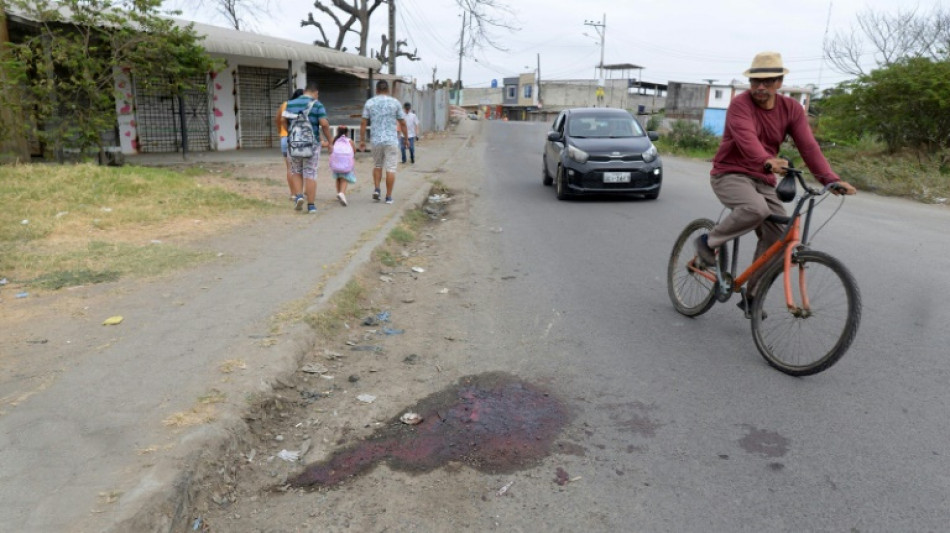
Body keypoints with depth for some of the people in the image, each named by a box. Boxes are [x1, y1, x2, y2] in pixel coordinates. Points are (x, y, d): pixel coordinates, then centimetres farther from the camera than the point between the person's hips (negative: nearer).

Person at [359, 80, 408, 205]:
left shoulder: (369, 102, 4)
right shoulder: (395, 102, 1)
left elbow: (363, 123, 2)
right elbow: (402, 123, 2)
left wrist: (362, 140, 8)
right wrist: (406, 138, 13)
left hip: (376, 139, 2)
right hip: (391, 139, -2)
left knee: (377, 165, 20)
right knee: (390, 168, 2)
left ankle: (376, 189, 6)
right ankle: (389, 197, 2)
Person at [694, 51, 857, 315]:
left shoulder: (792, 109, 1)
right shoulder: (740, 104, -14)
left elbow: (808, 146, -9)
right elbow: (747, 138, -33)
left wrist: (830, 179, -22)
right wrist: (767, 162, -52)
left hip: (763, 180, 6)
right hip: (730, 175, -5)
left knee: (777, 237, -6)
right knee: (756, 208, -36)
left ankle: (752, 296, 8)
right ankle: (709, 242, -11)